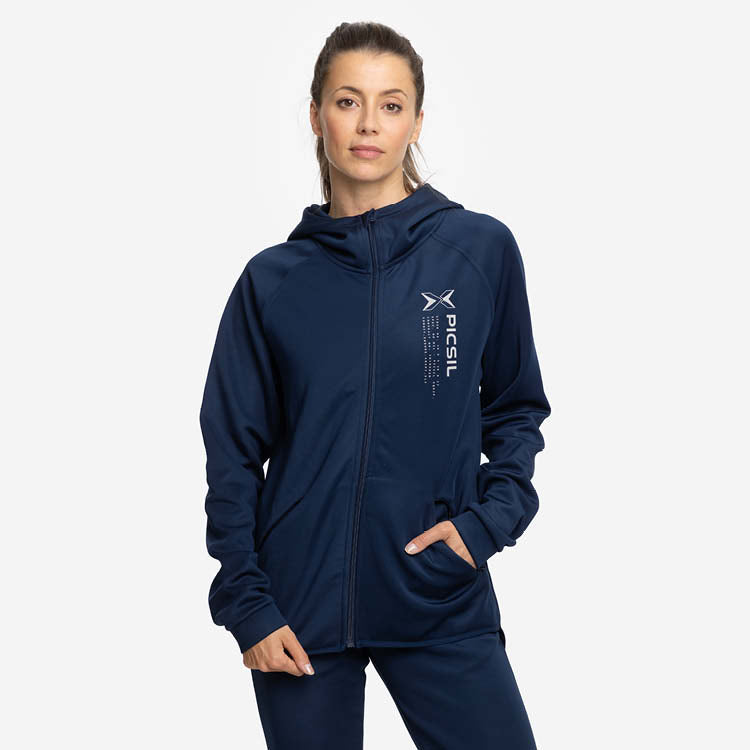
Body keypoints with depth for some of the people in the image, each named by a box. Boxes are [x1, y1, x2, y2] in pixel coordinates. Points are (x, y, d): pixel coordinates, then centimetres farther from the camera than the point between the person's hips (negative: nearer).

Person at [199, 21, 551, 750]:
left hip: (445, 602, 0)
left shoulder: (482, 249, -1)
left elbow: (516, 407, 8)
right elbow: (234, 452, 4)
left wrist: (489, 518, -7)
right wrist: (245, 602, -2)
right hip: (302, 607, 1)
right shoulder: (272, 280, 1)